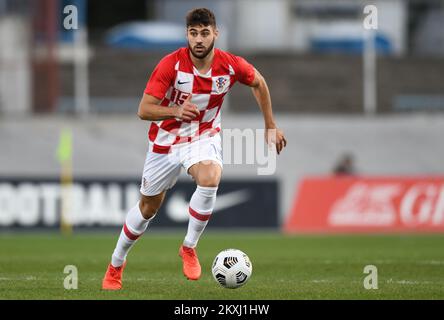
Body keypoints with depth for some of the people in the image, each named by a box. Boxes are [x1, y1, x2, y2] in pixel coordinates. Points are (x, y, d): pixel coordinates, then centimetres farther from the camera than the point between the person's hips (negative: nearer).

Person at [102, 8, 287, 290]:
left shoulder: (231, 65, -16)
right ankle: (116, 265, 35)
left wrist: (271, 127, 10)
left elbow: (259, 83, 7)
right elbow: (144, 110, -24)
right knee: (149, 206, 11)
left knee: (210, 179, -33)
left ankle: (189, 248, -12)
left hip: (205, 137, 0)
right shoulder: (171, 65, -23)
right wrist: (176, 111, -43)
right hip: (167, 140, 0)